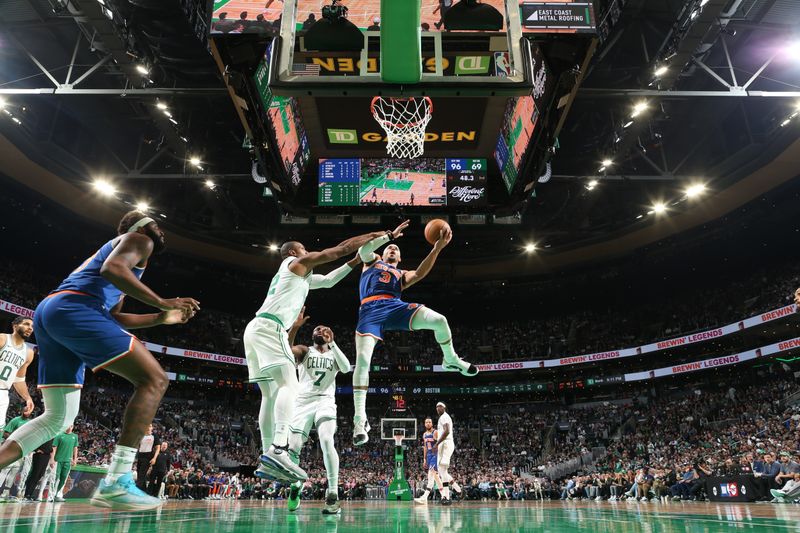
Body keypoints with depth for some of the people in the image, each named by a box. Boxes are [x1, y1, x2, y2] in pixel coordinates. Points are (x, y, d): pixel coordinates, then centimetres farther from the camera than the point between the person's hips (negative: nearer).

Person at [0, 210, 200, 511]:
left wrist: (162, 318, 33)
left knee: (58, 417, 15)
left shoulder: (112, 247, 38)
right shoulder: (139, 239, 10)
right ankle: (116, 483, -22)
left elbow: (114, 319, 36)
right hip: (74, 309, -10)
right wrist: (162, 302, -11)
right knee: (154, 380, -13)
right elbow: (112, 269, -14)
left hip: (48, 312, 10)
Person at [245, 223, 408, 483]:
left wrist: (356, 261, 36)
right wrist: (383, 235, 3)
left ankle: (267, 459, 4)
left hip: (255, 328, 10)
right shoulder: (298, 262, 7)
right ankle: (278, 449, -35)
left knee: (271, 394, 7)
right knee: (289, 384, -20)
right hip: (269, 327, -10)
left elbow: (328, 281, 39)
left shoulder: (300, 275, 32)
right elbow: (341, 248, 1)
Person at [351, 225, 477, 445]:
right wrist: (389, 235, 12)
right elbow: (363, 249, 9)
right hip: (370, 311, -2)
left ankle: (451, 360, 11)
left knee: (439, 321, -18)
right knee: (362, 360, -20)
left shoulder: (403, 275, 32)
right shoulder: (372, 261, 31)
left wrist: (437, 247, 0)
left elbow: (420, 273, 10)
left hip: (394, 307, 2)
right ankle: (360, 418, -13)